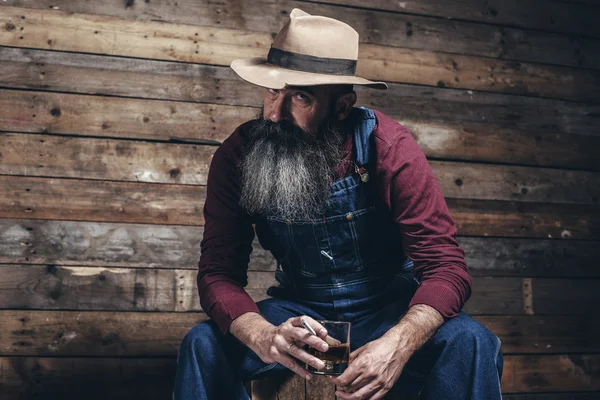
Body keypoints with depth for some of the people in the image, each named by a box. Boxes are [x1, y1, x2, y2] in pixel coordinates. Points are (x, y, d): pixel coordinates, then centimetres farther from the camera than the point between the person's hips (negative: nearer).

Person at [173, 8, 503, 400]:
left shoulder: (389, 148, -20)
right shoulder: (238, 156, -14)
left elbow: (446, 267, -22)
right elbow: (219, 273, -14)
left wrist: (398, 344, -43)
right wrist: (265, 337, -38)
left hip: (390, 311, -1)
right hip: (299, 313, 2)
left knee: (470, 343, -30)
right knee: (203, 344, -24)